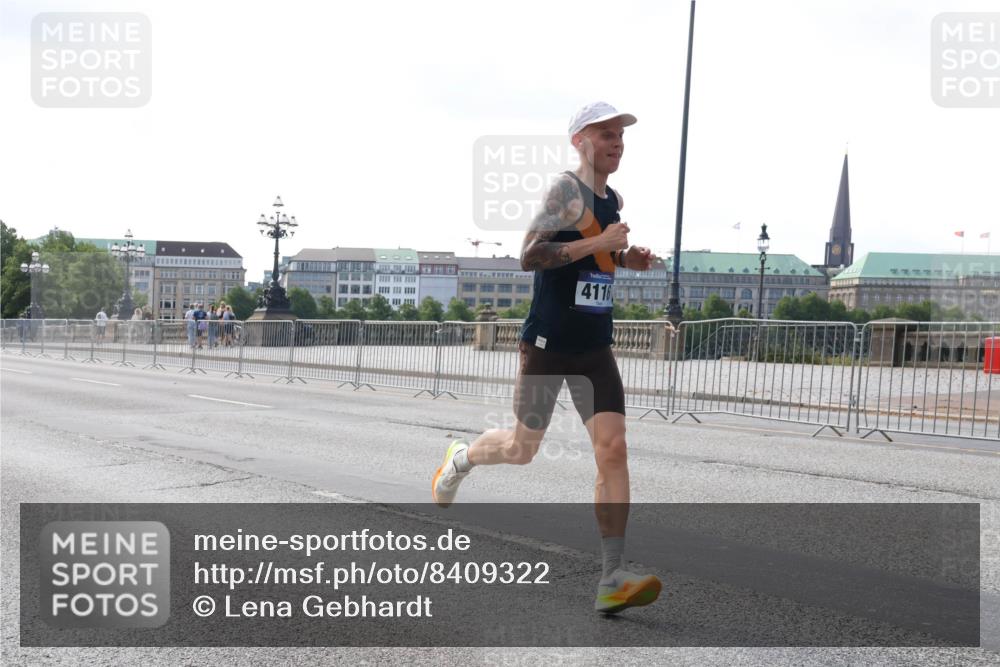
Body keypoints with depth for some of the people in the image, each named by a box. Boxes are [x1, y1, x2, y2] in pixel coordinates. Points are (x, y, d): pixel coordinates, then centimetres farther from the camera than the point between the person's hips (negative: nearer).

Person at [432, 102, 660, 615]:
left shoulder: (614, 201, 12)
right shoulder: (567, 190, -12)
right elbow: (529, 256, -24)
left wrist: (627, 260, 9)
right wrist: (597, 243, -25)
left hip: (595, 350, 6)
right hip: (547, 345, -6)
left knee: (612, 448, -9)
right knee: (521, 449, 8)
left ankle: (613, 581, -9)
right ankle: (458, 459, 43)